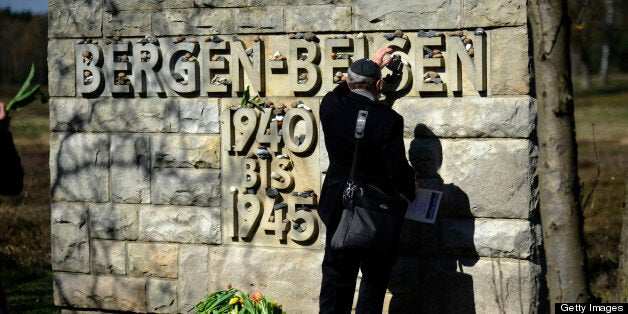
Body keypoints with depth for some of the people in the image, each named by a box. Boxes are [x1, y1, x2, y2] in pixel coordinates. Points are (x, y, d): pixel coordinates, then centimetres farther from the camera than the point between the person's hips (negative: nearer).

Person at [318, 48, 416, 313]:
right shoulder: (388, 120, -20)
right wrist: (410, 193, 5)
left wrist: (371, 65, 26)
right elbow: (399, 169, -16)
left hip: (338, 210, 4)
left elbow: (344, 90, 18)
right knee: (375, 277, 10)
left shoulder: (330, 105, -8)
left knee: (337, 275, 14)